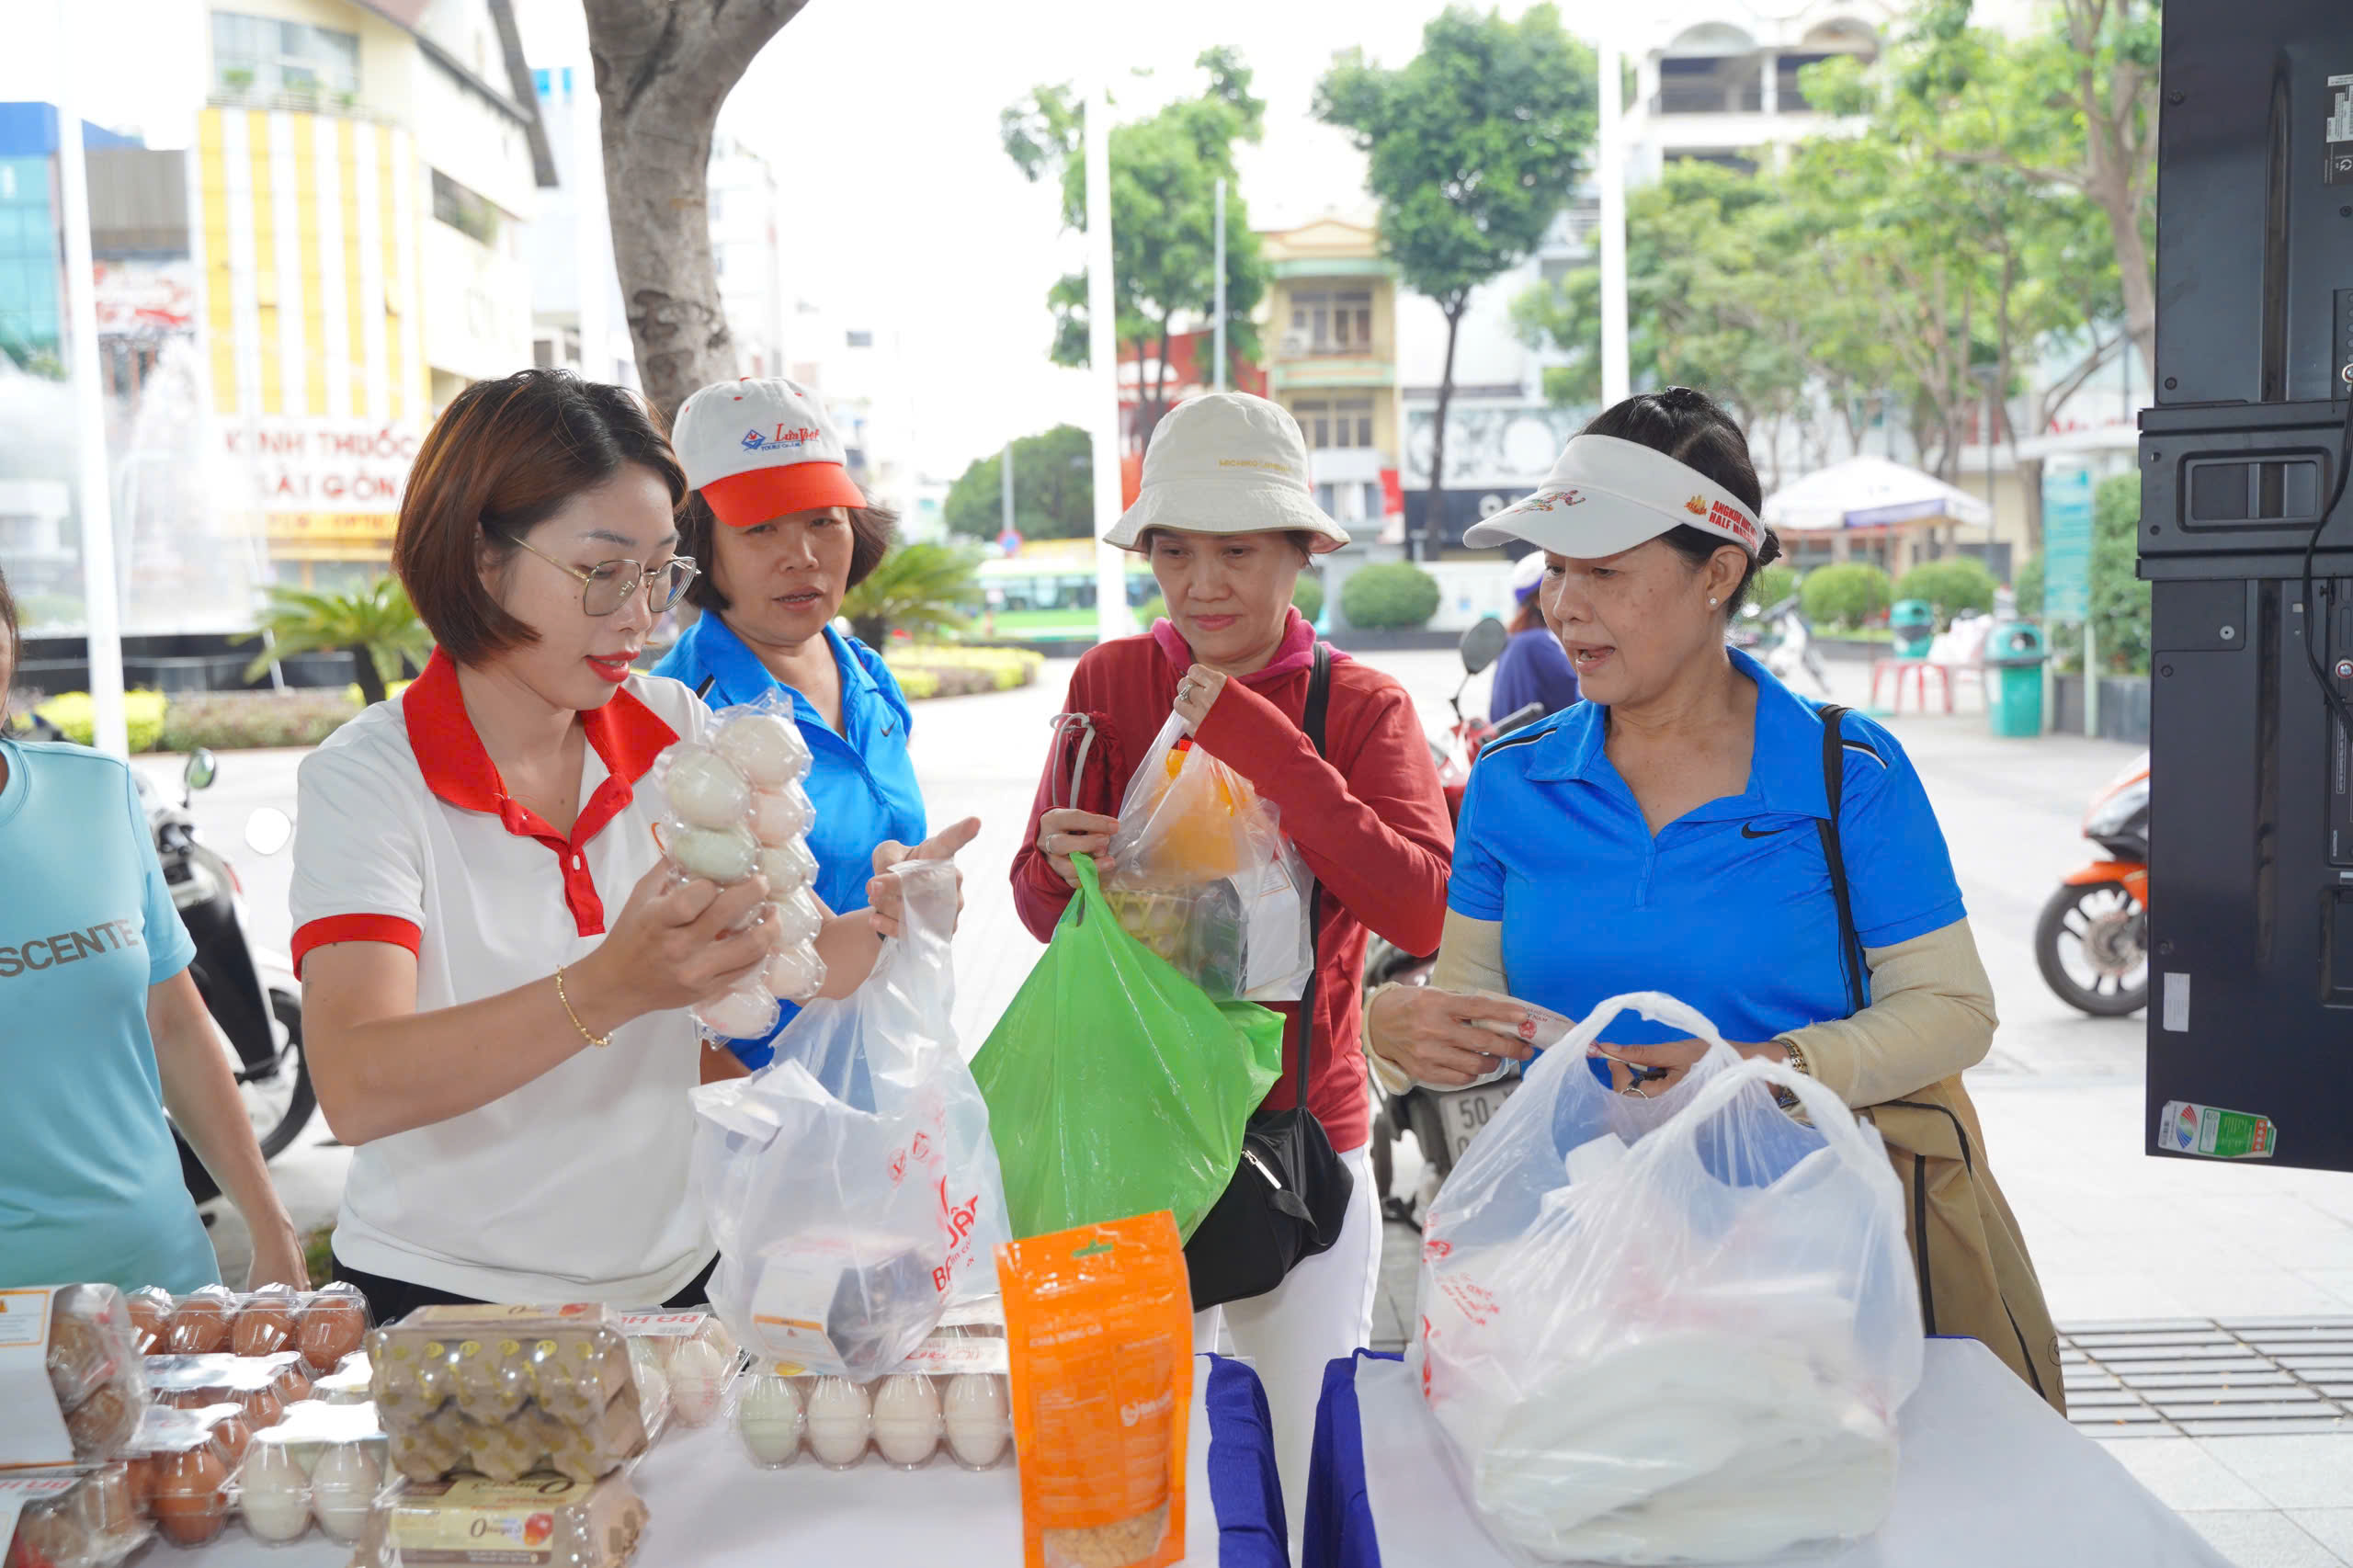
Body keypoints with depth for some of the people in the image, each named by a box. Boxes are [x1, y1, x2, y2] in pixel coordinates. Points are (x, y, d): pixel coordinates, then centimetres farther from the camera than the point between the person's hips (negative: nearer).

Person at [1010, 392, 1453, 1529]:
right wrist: (1064, 864, -20)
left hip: (1302, 1125, -1)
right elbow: (1042, 907, 3)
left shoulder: (1363, 707, -4)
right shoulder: (1111, 679, -1)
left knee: (1307, 1462, 11)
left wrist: (1260, 745, -23)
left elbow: (1423, 913, -20)